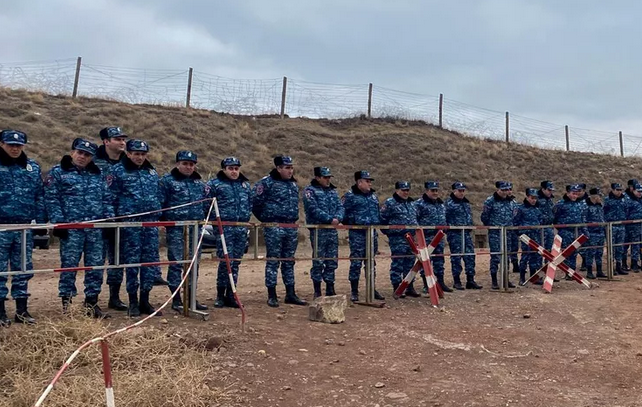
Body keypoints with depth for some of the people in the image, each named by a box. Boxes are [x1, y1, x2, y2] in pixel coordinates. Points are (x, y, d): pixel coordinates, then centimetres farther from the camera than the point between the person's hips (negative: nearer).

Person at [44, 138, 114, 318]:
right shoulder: (58, 172, 3)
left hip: (96, 228, 4)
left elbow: (106, 199, 16)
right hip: (71, 227, -4)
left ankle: (92, 303, 16)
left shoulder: (98, 174, 16)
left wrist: (109, 219, 6)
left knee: (96, 265, 6)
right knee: (69, 265, -1)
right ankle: (66, 303, 9)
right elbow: (51, 199, -3)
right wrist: (58, 222, -11)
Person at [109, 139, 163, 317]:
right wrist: (117, 218, -5)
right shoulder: (118, 171, 0)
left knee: (151, 260, 4)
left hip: (151, 222, 5)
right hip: (130, 222, -5)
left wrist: (159, 215, 16)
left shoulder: (152, 172, 16)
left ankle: (145, 300, 14)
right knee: (131, 261, -1)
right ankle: (133, 302, 9)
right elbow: (112, 196, -2)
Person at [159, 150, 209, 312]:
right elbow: (160, 203, -5)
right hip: (175, 228, -5)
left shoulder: (199, 182, 16)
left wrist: (204, 219, 14)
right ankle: (176, 299, 7)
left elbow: (206, 203, 21)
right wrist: (164, 221, -7)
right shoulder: (167, 180, -2)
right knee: (176, 263, -2)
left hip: (195, 229, 5)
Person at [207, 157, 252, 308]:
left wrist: (247, 216, 12)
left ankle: (230, 295, 15)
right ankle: (220, 295, 3)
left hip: (242, 228, 5)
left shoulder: (246, 184, 17)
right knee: (226, 261, -10)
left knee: (236, 262, 7)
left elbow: (251, 203, 25)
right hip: (224, 227, -5)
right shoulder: (214, 184, 0)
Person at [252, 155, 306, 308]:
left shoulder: (293, 184, 14)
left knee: (289, 261, 11)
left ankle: (290, 294, 18)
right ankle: (272, 296, 6)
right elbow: (255, 203, -9)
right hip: (274, 228, -6)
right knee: (273, 261, -1)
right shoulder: (267, 182, -9)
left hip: (291, 228, 7)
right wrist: (266, 218, 1)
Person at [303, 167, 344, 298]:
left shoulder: (333, 190, 17)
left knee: (332, 262, 9)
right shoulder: (310, 190, -4)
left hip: (333, 230, 6)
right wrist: (330, 219, -19)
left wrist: (338, 218, -11)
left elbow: (340, 207, 10)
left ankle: (330, 290, 19)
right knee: (318, 262, -3)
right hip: (318, 231, -6)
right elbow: (314, 209, -15)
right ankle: (317, 291, 6)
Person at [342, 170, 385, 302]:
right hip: (357, 234, -6)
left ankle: (372, 289, 23)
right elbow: (343, 213, -8)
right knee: (356, 262, -4)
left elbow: (378, 212, 25)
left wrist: (380, 224, 19)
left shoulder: (373, 195, 16)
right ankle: (354, 292, 4)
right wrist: (351, 224, -11)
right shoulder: (350, 196, -6)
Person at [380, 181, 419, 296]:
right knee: (397, 263, -4)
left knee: (410, 263, 10)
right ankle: (396, 289, 3)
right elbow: (383, 220, -6)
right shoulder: (389, 203, -6)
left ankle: (410, 288, 18)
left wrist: (416, 231, 20)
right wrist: (388, 232, -6)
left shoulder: (411, 204, 18)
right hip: (397, 239, -7)